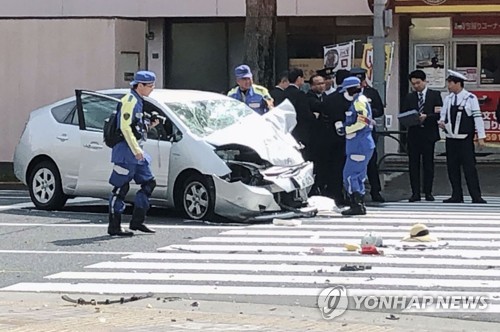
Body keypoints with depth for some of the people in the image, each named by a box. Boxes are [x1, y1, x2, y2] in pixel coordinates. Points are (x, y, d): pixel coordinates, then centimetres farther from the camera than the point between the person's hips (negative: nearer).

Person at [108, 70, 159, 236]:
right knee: (121, 188, -6)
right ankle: (114, 226, -2)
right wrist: (136, 149, -23)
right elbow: (125, 127, -20)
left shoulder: (138, 101, 18)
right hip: (126, 150, -10)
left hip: (136, 150, 10)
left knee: (148, 183, 9)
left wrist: (149, 124, 8)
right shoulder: (129, 101, -13)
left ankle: (137, 221, 14)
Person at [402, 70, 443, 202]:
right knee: (413, 164, 1)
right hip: (413, 134, 2)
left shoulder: (435, 95, 4)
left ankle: (428, 192, 6)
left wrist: (426, 117, -18)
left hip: (428, 133, -2)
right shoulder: (409, 97, 12)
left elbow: (440, 113, -5)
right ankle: (415, 192, 4)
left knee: (428, 164, 1)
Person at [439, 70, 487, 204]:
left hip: (465, 139, -6)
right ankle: (456, 196, 15)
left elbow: (478, 117, -7)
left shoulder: (470, 98, -7)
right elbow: (443, 115, 19)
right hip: (451, 138, 6)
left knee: (469, 167, -7)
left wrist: (481, 137, -9)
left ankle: (476, 197, -4)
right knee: (452, 168, 7)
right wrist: (442, 122, -5)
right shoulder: (448, 98, 10)